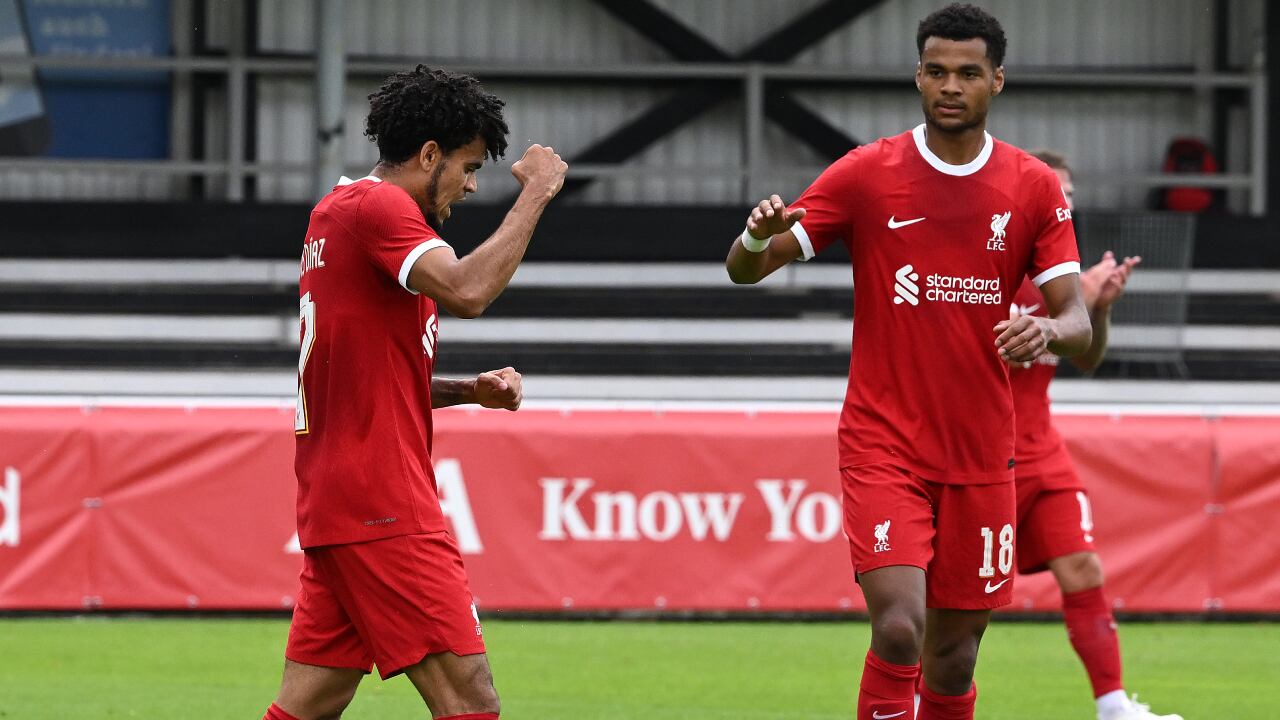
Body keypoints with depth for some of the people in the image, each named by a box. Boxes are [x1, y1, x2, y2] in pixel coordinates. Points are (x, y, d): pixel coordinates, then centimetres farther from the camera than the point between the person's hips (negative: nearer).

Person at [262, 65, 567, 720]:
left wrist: (469, 390, 14)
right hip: (381, 500, -10)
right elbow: (466, 291, -27)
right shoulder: (377, 207, -10)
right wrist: (534, 194, -17)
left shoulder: (339, 211, 21)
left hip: (332, 495, 10)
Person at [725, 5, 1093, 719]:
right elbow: (745, 269, -3)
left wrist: (1048, 331, -24)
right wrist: (758, 238, -28)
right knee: (900, 627, -20)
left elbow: (1078, 324, 0)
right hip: (884, 445, -2)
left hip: (982, 455, 2)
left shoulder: (1034, 186, 3)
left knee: (954, 655, 6)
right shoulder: (867, 173, -2)